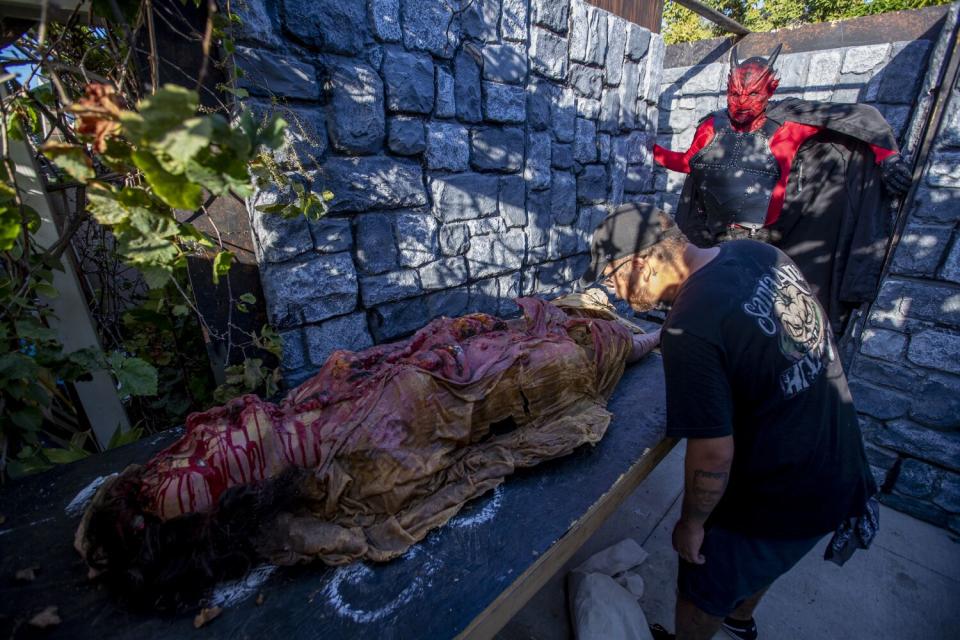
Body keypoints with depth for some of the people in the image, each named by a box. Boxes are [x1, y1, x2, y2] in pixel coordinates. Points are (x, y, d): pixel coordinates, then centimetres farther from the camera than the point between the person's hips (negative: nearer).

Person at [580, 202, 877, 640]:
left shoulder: (689, 328, -33)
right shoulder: (759, 252, -8)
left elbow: (714, 455, -27)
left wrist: (690, 523, -9)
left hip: (780, 503, -8)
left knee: (703, 591, 21)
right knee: (758, 563, 36)